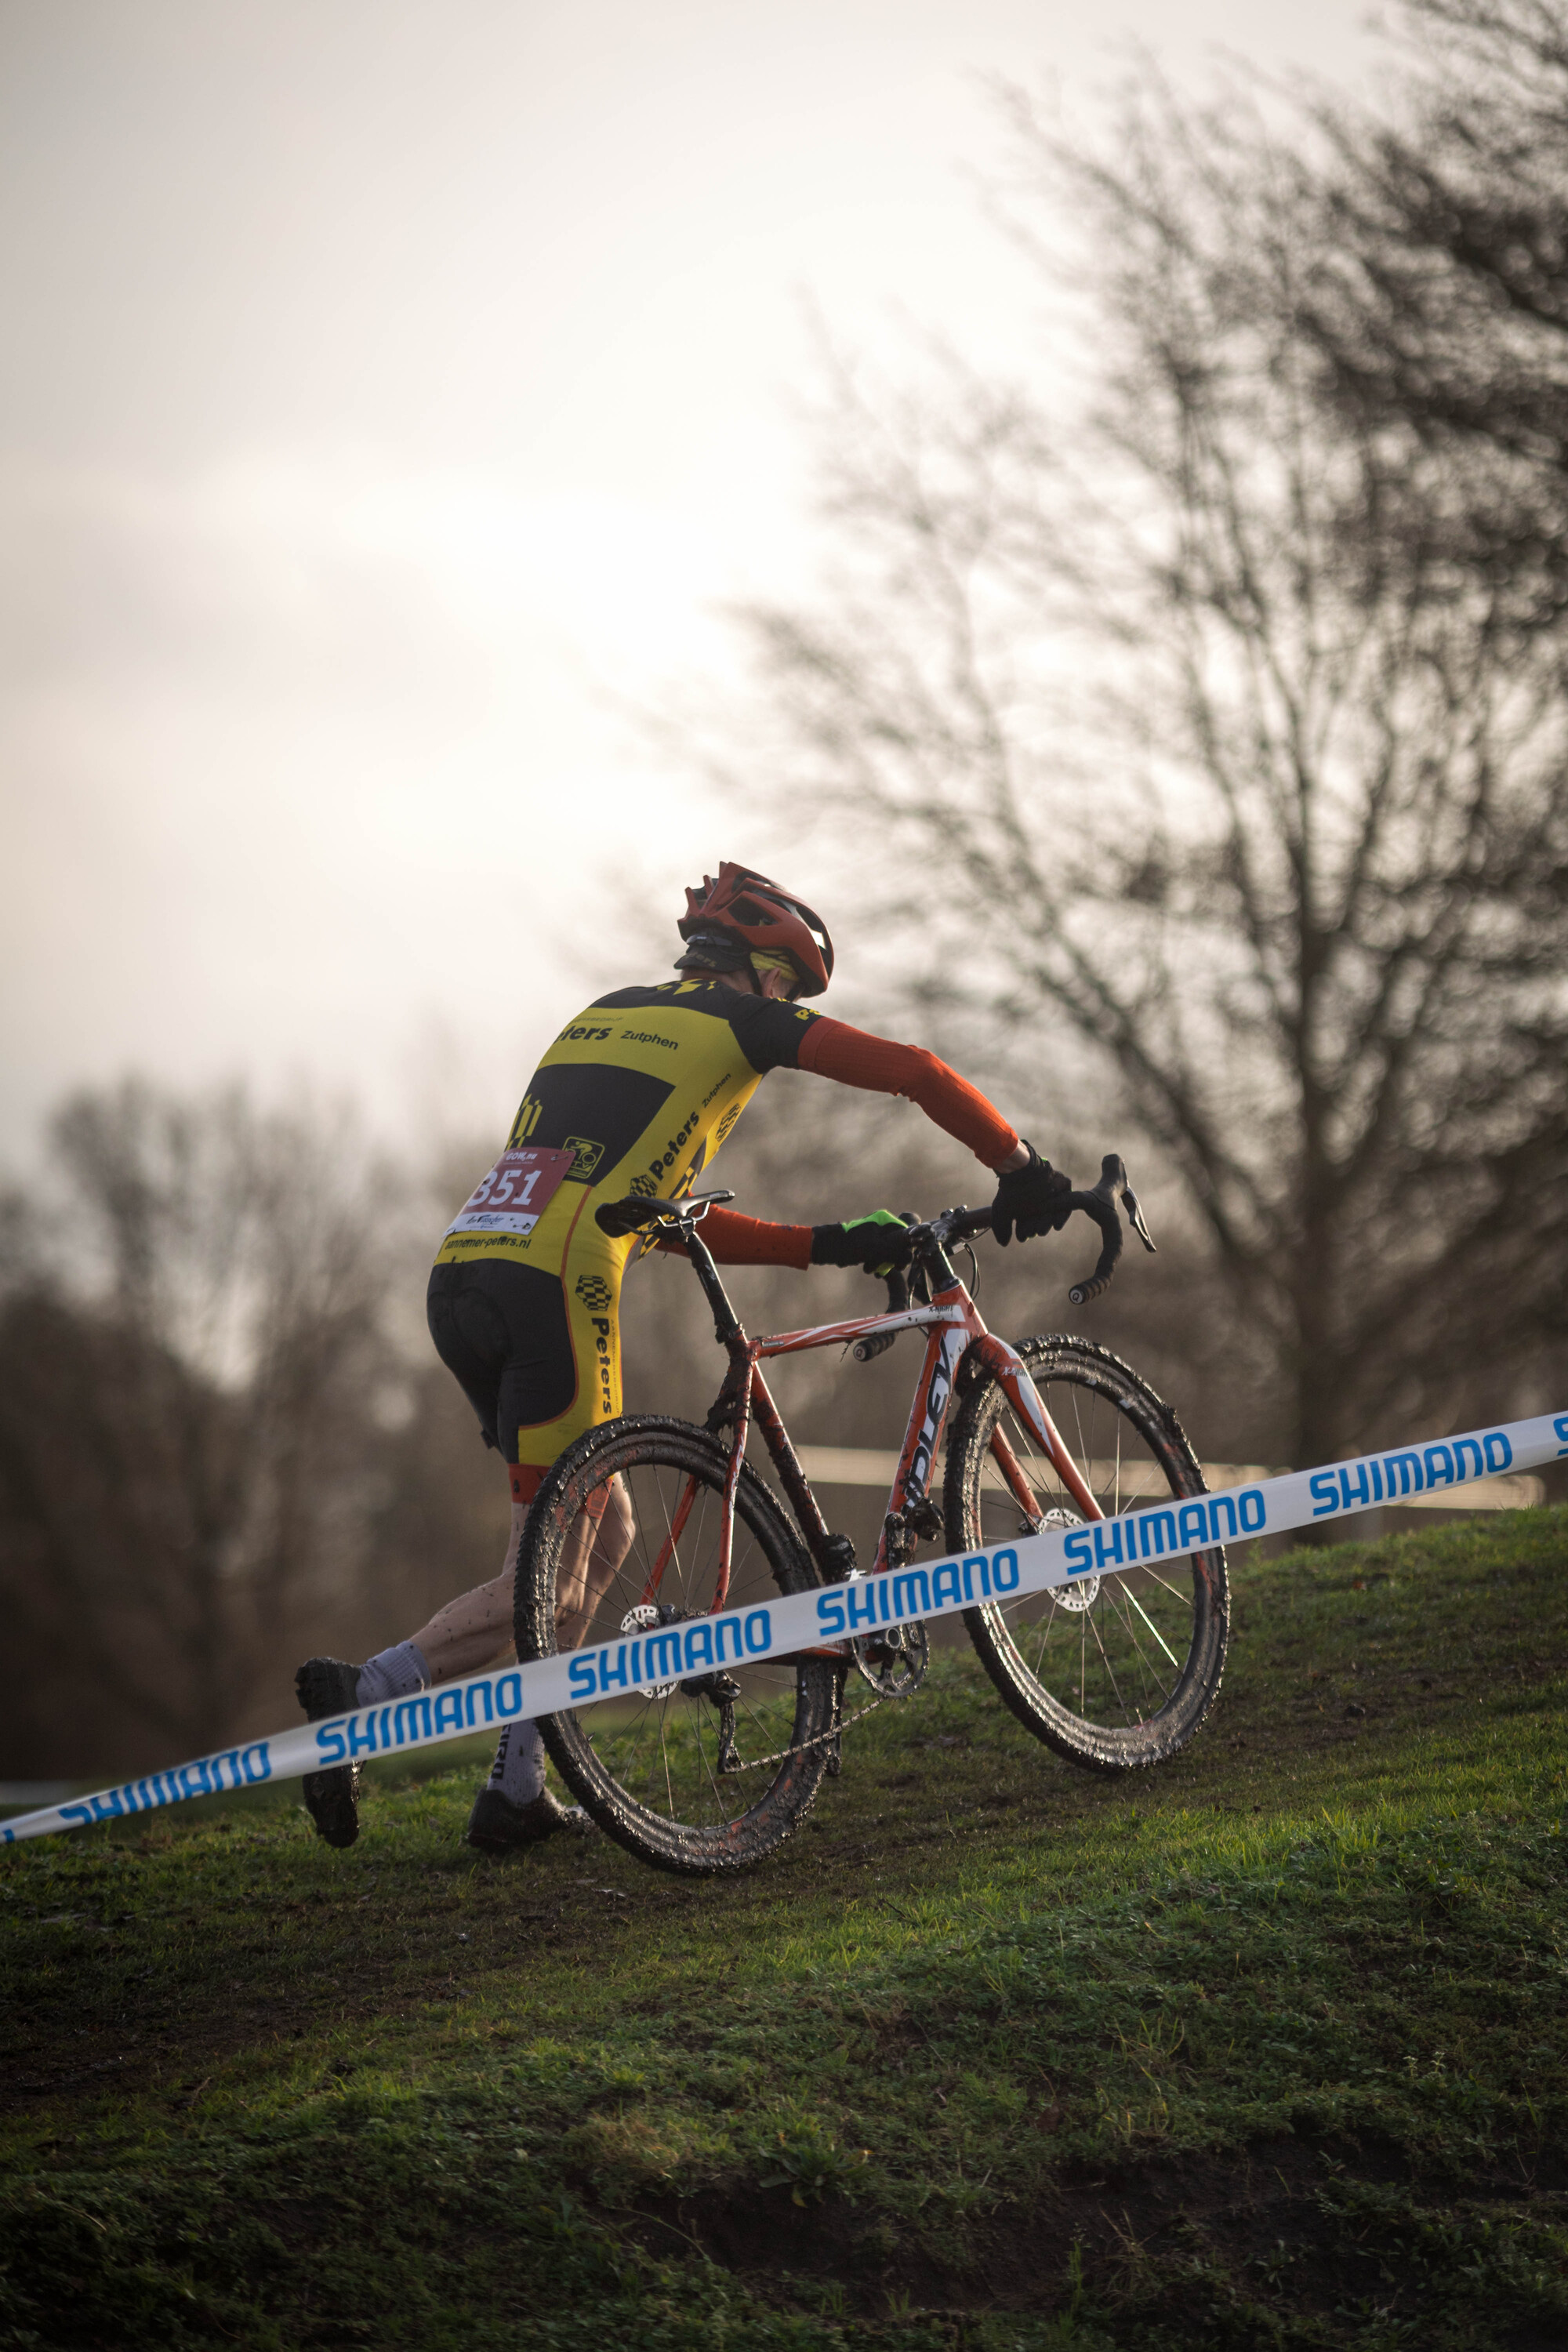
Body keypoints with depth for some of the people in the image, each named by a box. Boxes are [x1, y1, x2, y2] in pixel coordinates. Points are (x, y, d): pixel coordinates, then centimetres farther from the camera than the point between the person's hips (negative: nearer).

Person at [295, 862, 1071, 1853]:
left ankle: (518, 1792, 14)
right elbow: (915, 1072, 8)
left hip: (458, 1279, 8)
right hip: (550, 1292, -8)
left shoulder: (605, 1018, 30)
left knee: (604, 1535, 18)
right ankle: (368, 1690, -22)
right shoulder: (741, 1021, 10)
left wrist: (828, 1245, 31)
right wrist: (1022, 1169, 20)